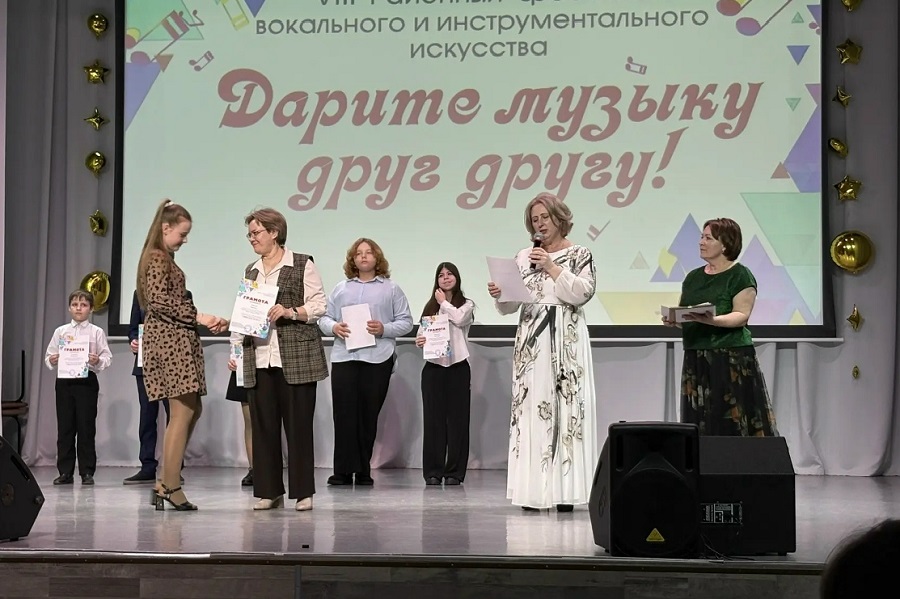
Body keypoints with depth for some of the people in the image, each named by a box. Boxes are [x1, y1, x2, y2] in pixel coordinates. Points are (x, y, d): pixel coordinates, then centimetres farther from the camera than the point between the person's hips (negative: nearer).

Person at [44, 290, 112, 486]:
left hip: (87, 381, -2)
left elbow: (107, 357, -2)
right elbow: (49, 356, 10)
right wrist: (51, 361, -11)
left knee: (86, 427, 0)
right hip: (64, 381, 2)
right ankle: (65, 472, 11)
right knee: (64, 427, 4)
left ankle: (87, 472, 6)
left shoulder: (97, 332, 3)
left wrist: (97, 361, -22)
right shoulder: (60, 331, 10)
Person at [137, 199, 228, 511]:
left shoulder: (166, 259, 20)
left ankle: (166, 482, 10)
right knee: (182, 412, -9)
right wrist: (198, 317, -18)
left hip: (178, 339, 10)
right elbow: (159, 300, -19)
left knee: (192, 409, 10)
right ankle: (171, 487, -6)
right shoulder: (156, 258, -8)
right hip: (169, 340, -10)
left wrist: (208, 320, 14)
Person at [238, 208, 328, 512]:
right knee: (263, 425, 3)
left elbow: (319, 305, -3)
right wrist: (237, 349, 11)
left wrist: (290, 312, -16)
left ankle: (304, 492, 4)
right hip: (260, 359, 5)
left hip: (297, 358, -5)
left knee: (299, 424, -2)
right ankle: (269, 491, 10)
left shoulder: (302, 265, 1)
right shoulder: (251, 272, 18)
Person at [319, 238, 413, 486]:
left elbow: (406, 322, 6)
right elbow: (324, 318, 15)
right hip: (344, 357, 1)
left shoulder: (391, 289, 10)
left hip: (377, 359, -1)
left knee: (369, 415, -1)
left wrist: (384, 329, -11)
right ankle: (343, 470, -5)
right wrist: (334, 327, -7)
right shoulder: (341, 289, 17)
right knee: (344, 414, -7)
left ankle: (363, 470, 6)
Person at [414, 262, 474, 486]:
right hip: (433, 366, 2)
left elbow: (459, 318, -13)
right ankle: (433, 471, 4)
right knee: (433, 419, 0)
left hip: (458, 366, -2)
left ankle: (454, 472, 2)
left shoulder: (466, 304, 8)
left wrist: (444, 302, 1)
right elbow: (421, 333, 10)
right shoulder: (430, 306, 15)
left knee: (457, 418, -2)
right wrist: (419, 341, -13)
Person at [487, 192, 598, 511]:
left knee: (566, 405, -8)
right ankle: (533, 490, -1)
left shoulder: (579, 254, 5)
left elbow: (582, 293, -10)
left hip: (566, 339, -3)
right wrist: (499, 294, -9)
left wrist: (552, 267, -11)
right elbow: (510, 306, 12)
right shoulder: (524, 257, 14)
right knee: (530, 407, -2)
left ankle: (564, 490, -8)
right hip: (531, 339, 3)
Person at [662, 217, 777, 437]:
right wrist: (672, 319, -4)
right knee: (700, 426, 2)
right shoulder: (693, 277, 17)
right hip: (696, 359, 6)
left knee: (734, 424, -9)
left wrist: (711, 320, -26)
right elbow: (682, 312, 18)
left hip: (732, 360, -6)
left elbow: (741, 315, -11)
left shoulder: (740, 275, -2)